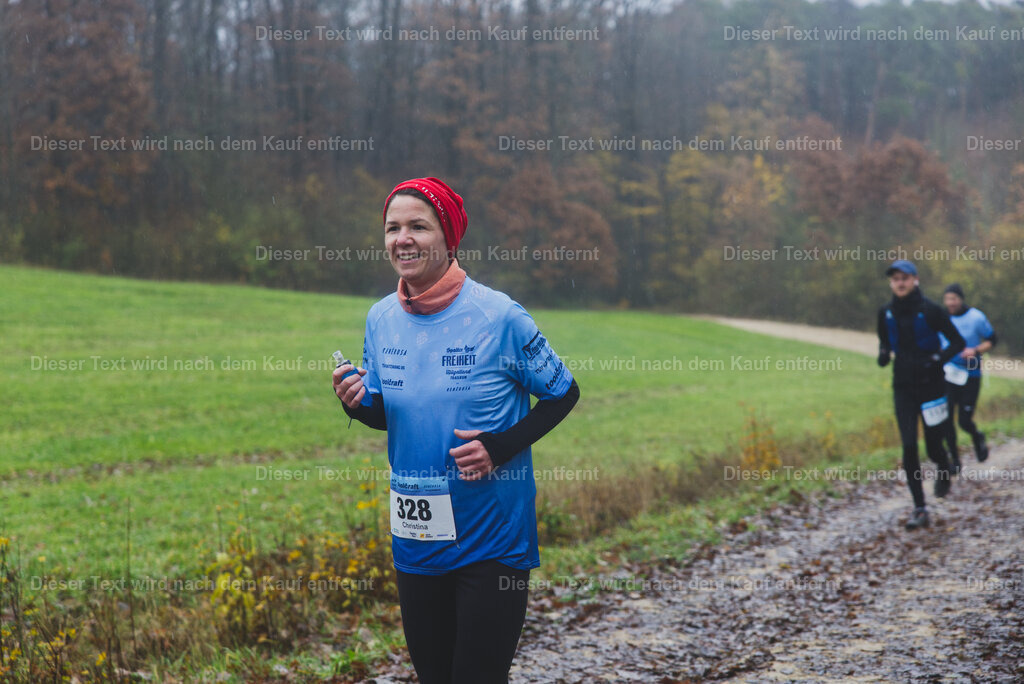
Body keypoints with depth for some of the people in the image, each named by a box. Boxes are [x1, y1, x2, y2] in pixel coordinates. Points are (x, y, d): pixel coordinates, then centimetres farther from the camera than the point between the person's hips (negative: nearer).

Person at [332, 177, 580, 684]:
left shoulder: (498, 316, -14)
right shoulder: (380, 318, 1)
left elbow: (563, 394, -4)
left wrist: (500, 447, -17)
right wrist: (358, 404, -9)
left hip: (492, 541, -5)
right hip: (414, 539, 5)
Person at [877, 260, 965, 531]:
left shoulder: (930, 310, -11)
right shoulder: (886, 313, 1)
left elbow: (958, 342, -5)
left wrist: (939, 359, -21)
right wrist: (883, 355, -4)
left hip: (931, 385, -3)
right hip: (903, 387, 3)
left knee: (933, 446, 5)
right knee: (909, 447, -7)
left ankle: (944, 470, 43)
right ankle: (919, 509, -1)